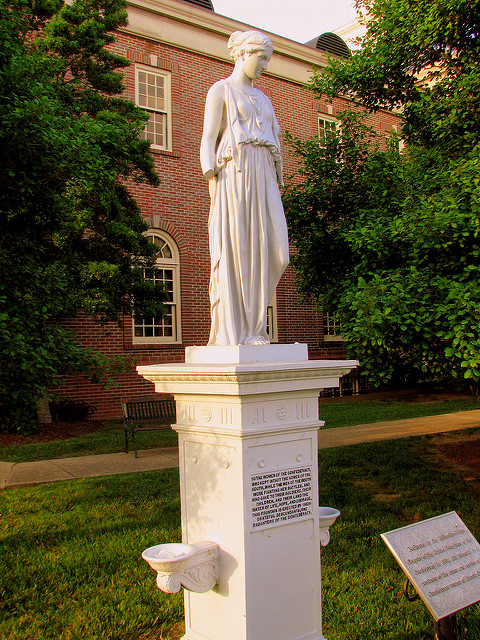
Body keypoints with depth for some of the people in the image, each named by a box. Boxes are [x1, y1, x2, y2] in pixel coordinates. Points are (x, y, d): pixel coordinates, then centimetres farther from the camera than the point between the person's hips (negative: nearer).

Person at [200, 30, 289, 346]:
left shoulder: (263, 99, 27)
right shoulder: (220, 90, 9)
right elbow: (208, 139, -1)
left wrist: (277, 184, 15)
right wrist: (212, 178, -14)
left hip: (263, 177, 6)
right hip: (234, 173, -6)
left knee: (271, 250, -4)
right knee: (234, 249, -10)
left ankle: (253, 327, 4)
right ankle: (231, 331, -8)